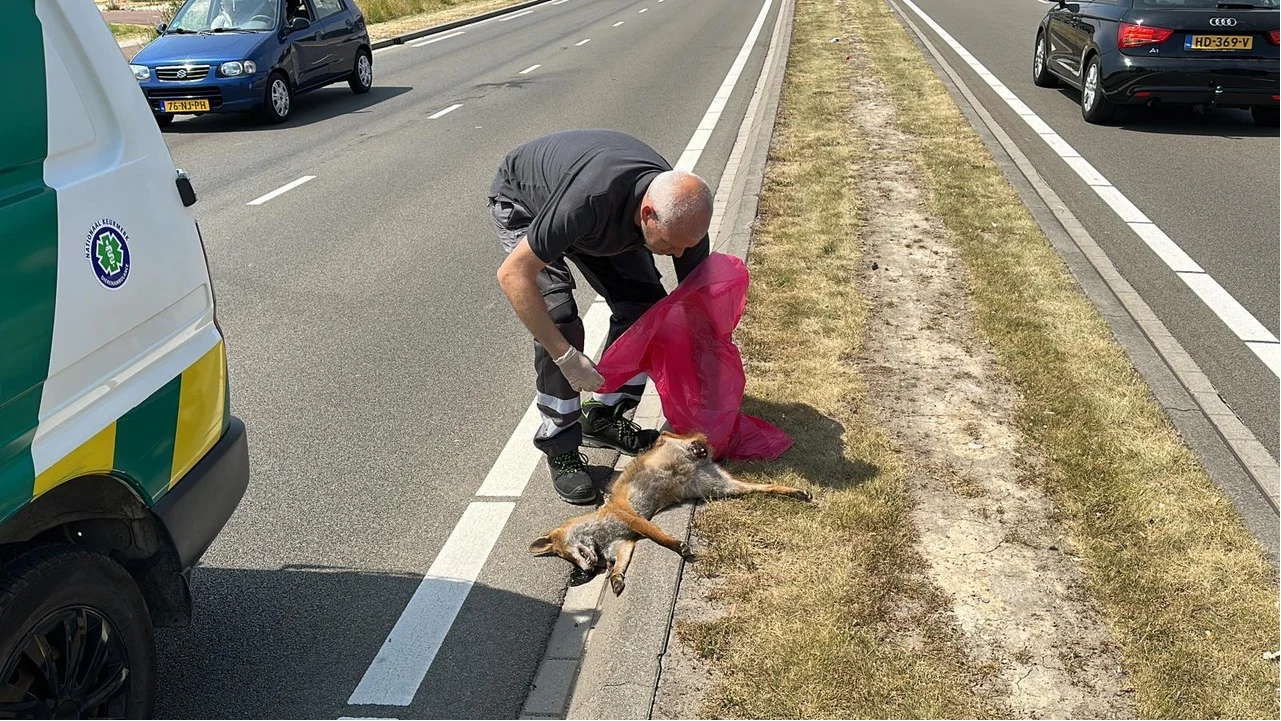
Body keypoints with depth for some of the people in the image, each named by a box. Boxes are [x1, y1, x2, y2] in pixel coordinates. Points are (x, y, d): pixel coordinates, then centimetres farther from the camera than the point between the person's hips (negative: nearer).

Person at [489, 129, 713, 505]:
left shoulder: (683, 214, -28)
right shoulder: (591, 200, -46)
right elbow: (513, 274, -38)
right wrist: (566, 356, -38)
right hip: (522, 202, -5)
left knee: (645, 305, -6)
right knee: (559, 317, -23)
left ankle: (602, 417, 12)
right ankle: (560, 446, -6)